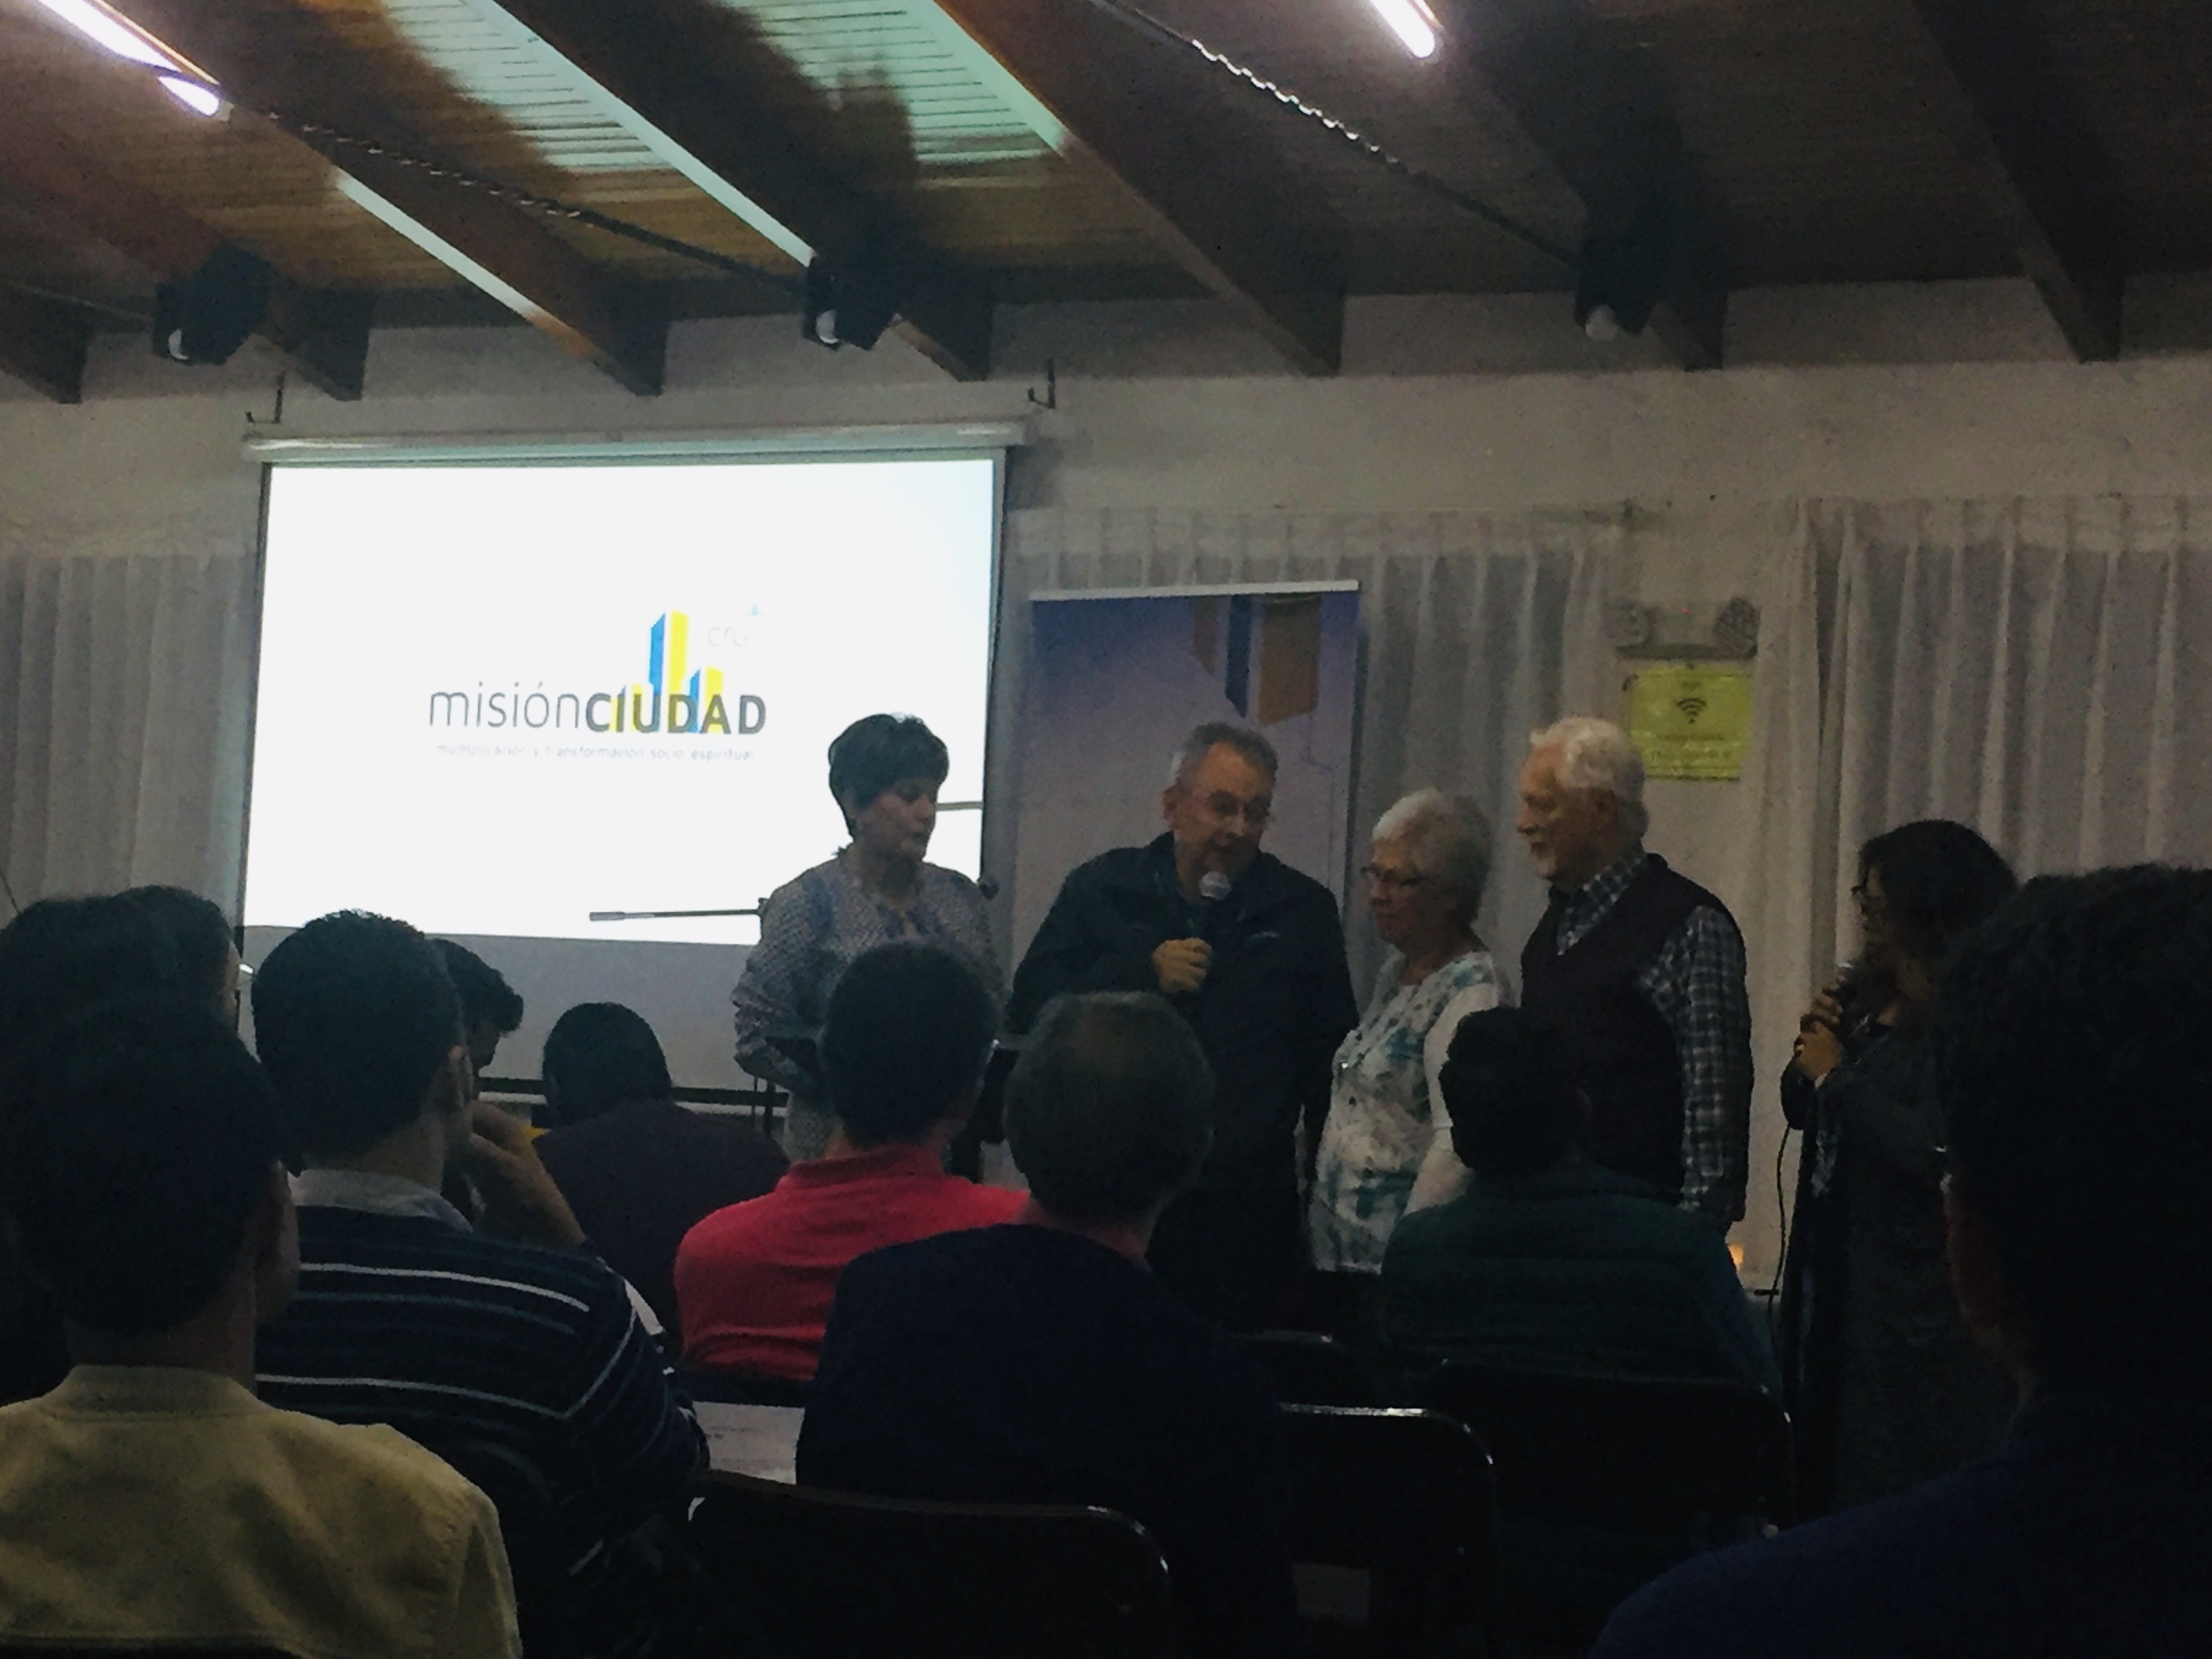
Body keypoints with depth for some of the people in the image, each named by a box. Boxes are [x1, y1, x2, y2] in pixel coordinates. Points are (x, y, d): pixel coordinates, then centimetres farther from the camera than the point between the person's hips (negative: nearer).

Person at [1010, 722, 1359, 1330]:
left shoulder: (1302, 911, 12)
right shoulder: (1100, 890, 10)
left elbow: (1331, 1056, 15)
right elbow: (1029, 1007, 2)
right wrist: (1143, 975, -7)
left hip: (1246, 1211, 0)